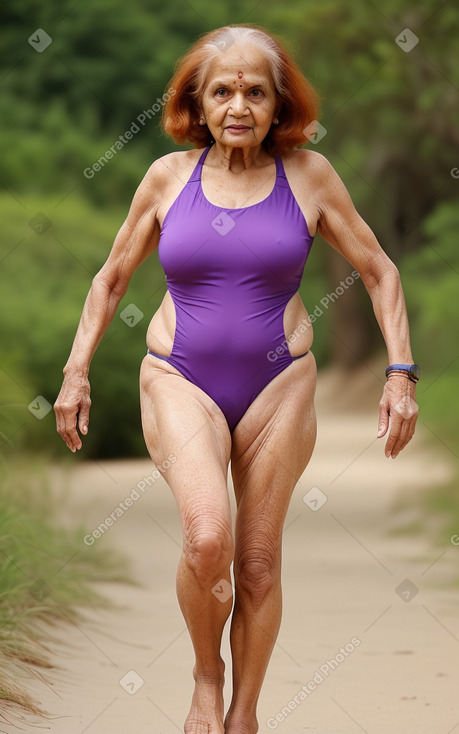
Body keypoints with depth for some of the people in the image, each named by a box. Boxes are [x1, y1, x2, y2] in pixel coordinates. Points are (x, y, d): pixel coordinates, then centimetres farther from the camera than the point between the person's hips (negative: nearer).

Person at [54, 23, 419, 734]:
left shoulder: (307, 174, -1)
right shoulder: (169, 175, 1)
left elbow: (379, 272, 7)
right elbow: (112, 278, 12)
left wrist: (401, 373, -1)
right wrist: (76, 373, 8)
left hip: (278, 387, 1)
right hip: (180, 382, -1)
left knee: (258, 562, 4)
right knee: (207, 539, -23)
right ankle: (206, 673, 4)